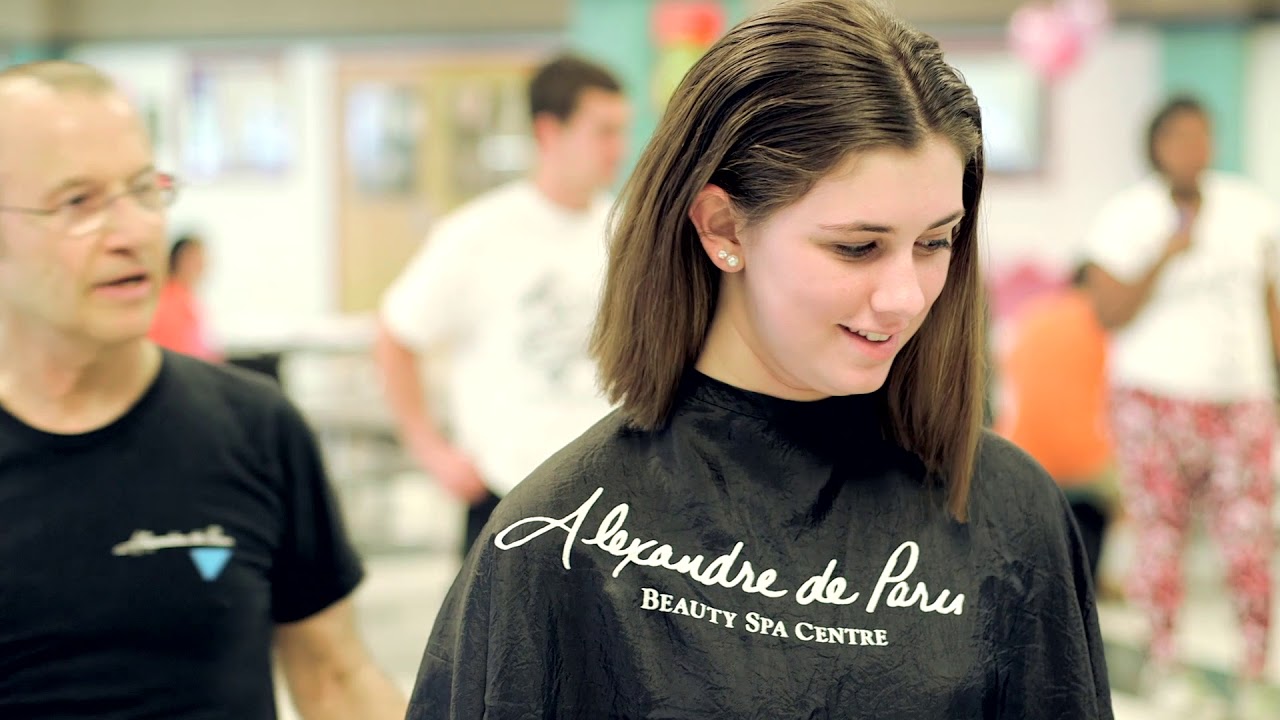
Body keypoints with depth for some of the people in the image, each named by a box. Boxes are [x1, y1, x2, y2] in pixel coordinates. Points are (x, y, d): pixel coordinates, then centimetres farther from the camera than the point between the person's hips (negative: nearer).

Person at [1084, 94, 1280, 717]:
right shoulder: (1124, 218, -4)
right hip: (1156, 399, -2)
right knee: (1158, 531, -1)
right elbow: (1109, 314, -9)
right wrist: (1166, 256, -19)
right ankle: (1163, 664, 11)